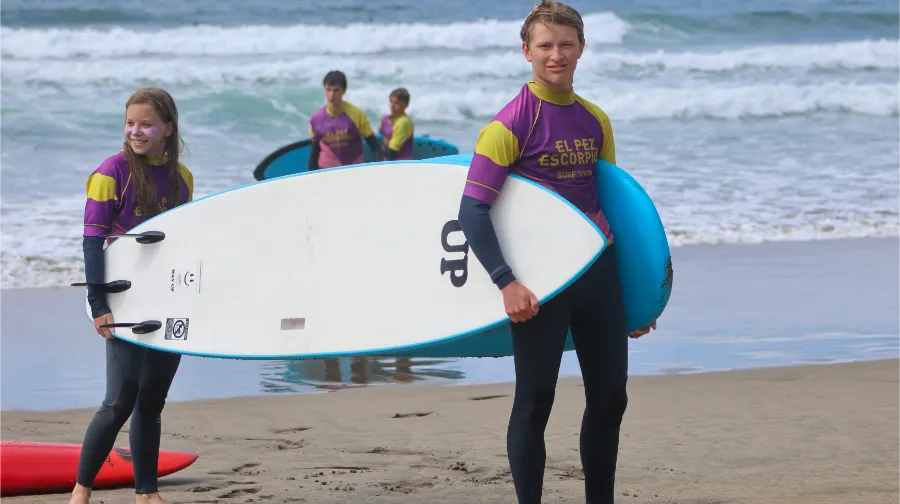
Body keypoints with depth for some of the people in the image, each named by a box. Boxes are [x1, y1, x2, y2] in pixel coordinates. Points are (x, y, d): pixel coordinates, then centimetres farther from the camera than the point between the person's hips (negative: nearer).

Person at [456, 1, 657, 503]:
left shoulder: (596, 120, 9)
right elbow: (473, 211, -13)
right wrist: (507, 283, -21)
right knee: (535, 402, -2)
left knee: (610, 397, 10)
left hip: (600, 272, 6)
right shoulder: (511, 123, -9)